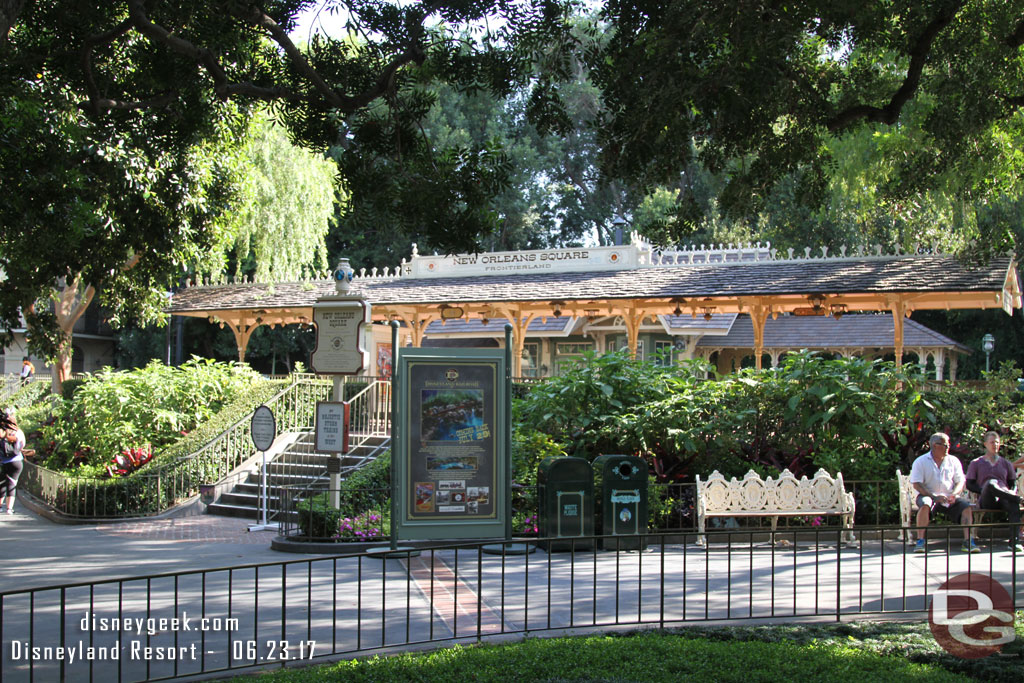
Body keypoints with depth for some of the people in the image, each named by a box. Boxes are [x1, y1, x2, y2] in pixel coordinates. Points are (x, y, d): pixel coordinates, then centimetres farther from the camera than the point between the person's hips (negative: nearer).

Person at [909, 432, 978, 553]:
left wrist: (954, 494, -15)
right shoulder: (921, 462, 2)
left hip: (949, 498, 3)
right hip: (929, 495, -3)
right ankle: (920, 541, -35)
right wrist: (935, 497, -20)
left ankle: (968, 541, -26)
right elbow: (916, 484, -7)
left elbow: (961, 482, 8)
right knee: (925, 505, -36)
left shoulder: (953, 461, 13)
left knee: (966, 507, -24)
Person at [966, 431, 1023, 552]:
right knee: (990, 483, -38)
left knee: (1013, 503, -39)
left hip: (1003, 500, 2)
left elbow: (1013, 483, 24)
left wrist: (1011, 492, -1)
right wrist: (984, 490, -8)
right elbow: (969, 484, 11)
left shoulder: (1006, 464, 27)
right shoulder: (976, 463, 20)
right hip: (986, 501, -2)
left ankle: (1014, 540, -49)